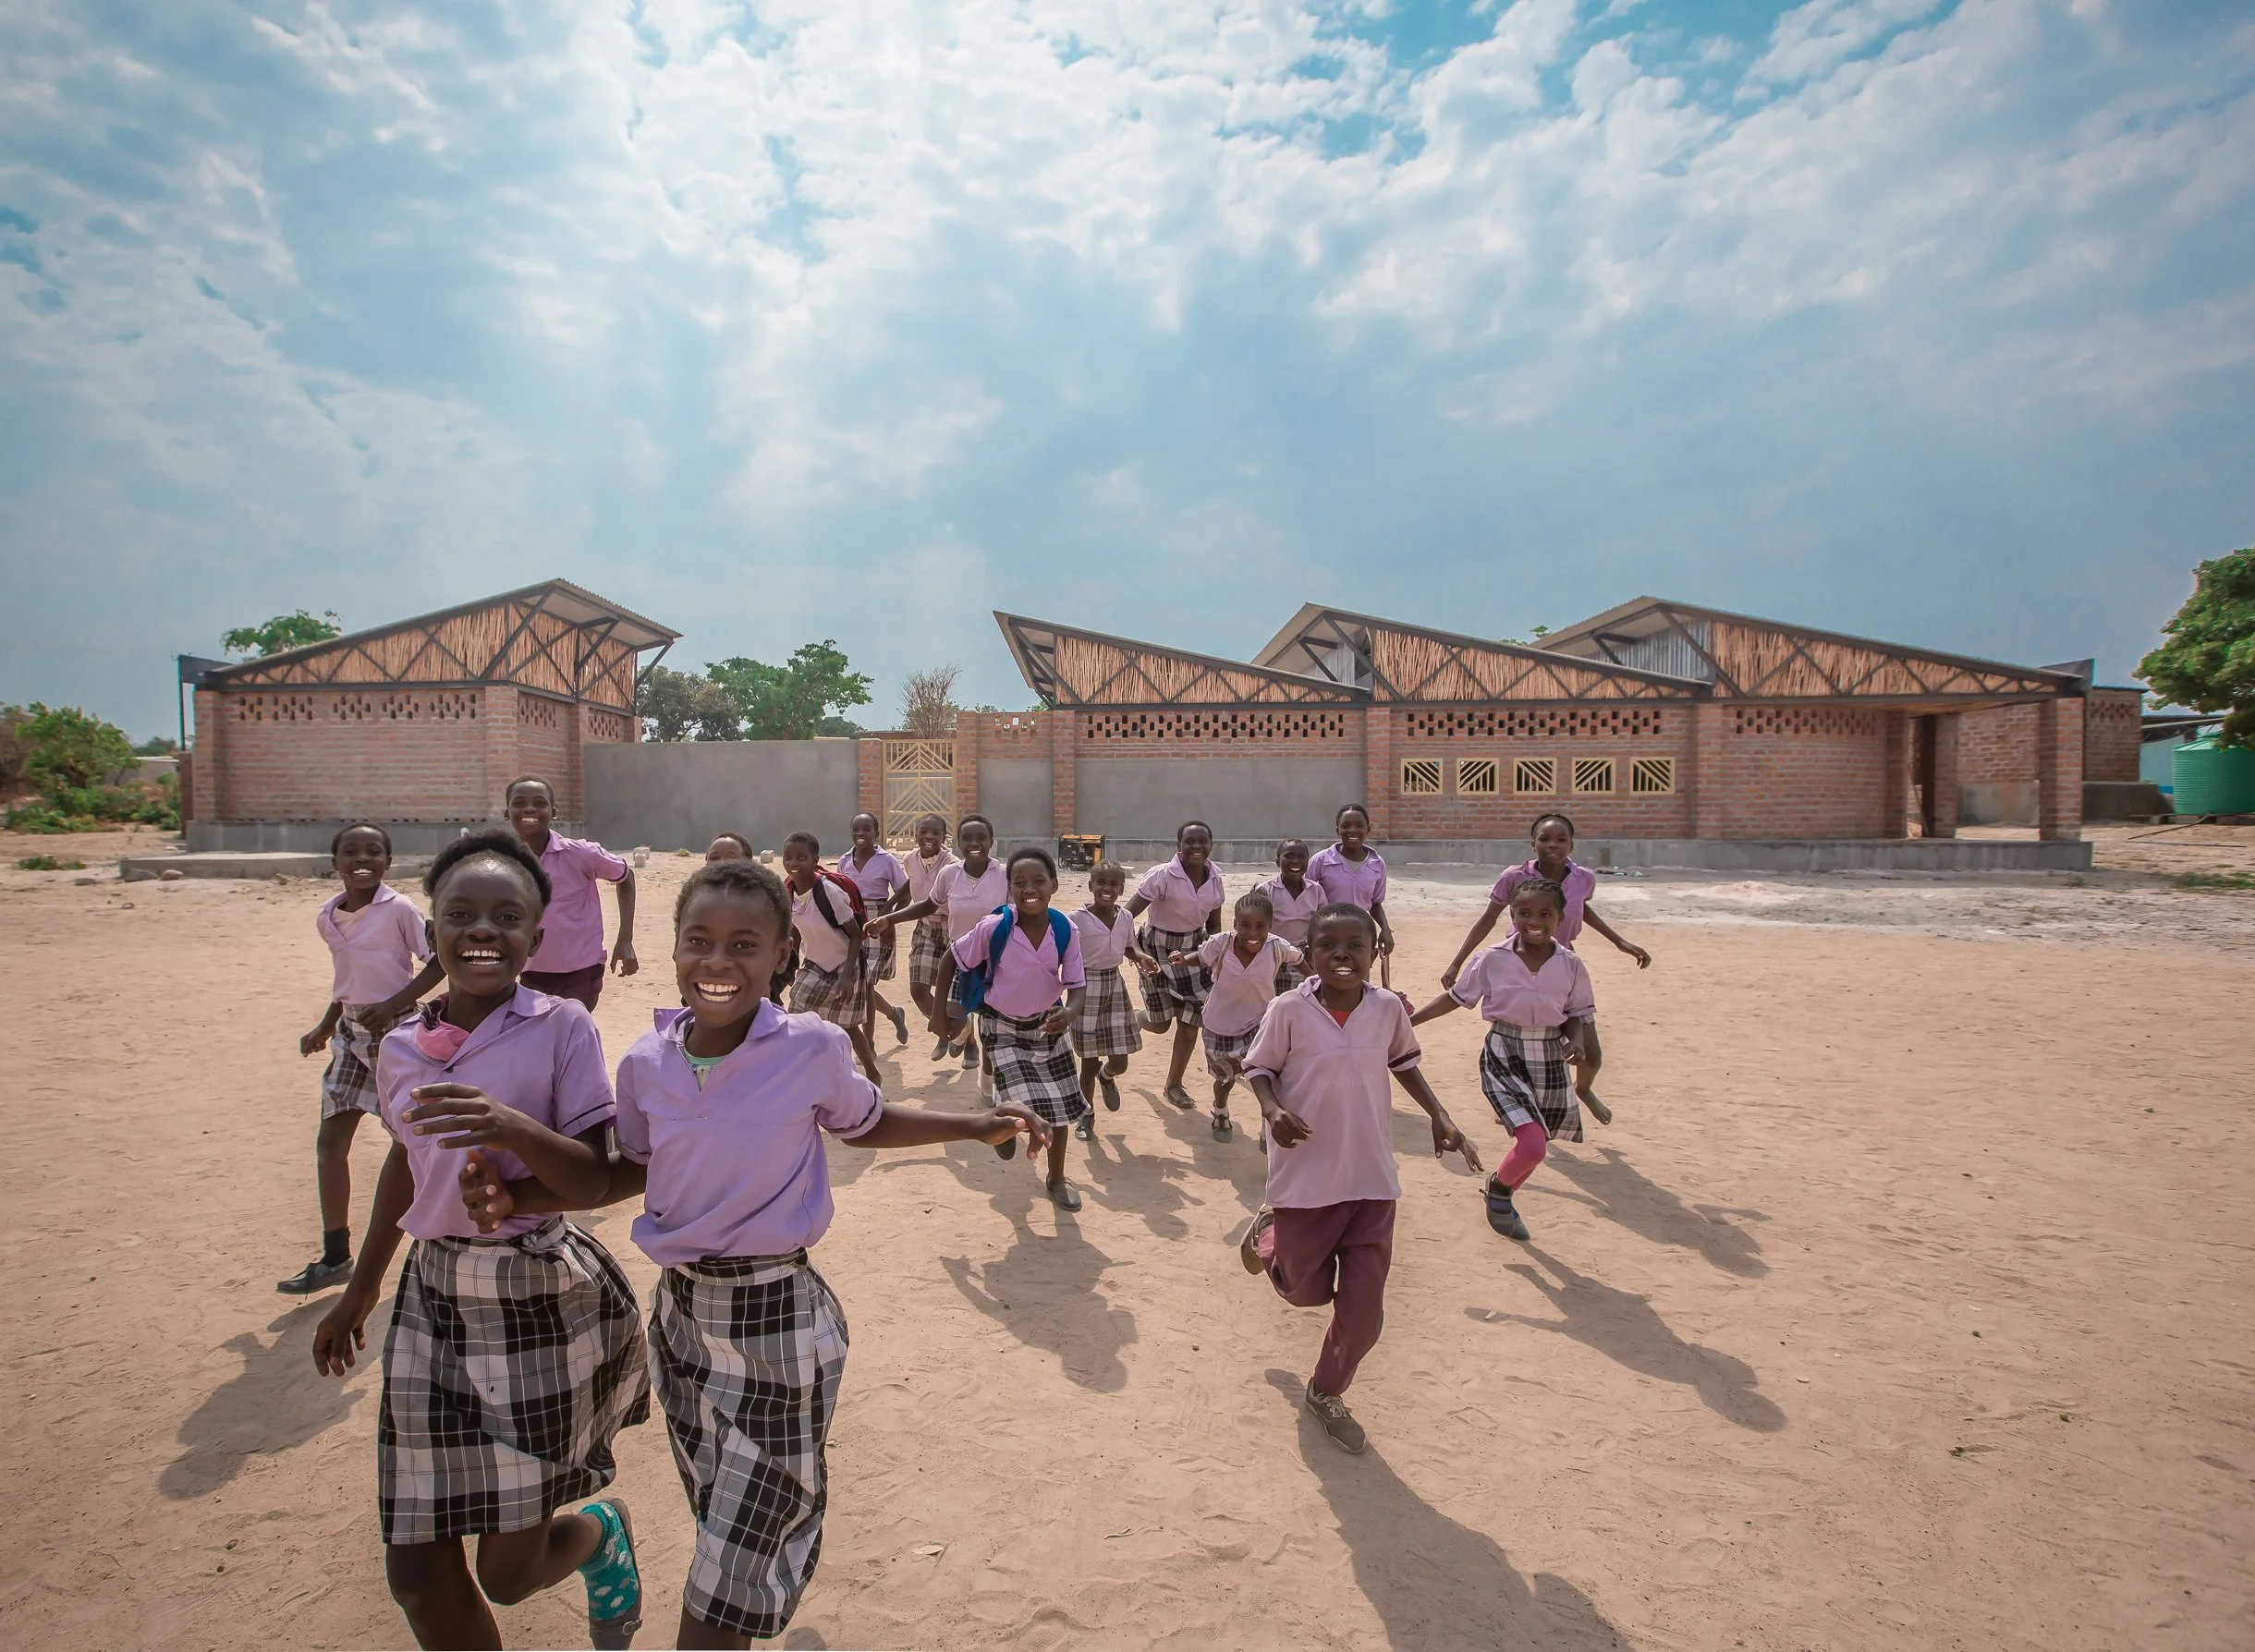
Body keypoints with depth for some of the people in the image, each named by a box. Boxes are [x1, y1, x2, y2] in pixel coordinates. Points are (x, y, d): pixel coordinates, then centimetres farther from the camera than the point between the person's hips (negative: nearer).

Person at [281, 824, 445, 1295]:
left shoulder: (399, 910, -13)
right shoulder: (328, 918, 7)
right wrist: (325, 1027, 15)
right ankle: (335, 1257, 18)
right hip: (351, 1033, 6)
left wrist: (394, 1004, -20)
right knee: (330, 1141, 5)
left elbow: (438, 962, -13)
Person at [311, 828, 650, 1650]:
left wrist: (514, 1129, -35)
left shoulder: (561, 1028, -14)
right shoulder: (401, 1047, 1)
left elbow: (594, 1182, -17)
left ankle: (602, 1534, 43)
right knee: (418, 1573, 7)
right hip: (435, 1298, 4)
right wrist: (361, 1290, 27)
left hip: (543, 1303, -4)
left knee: (509, 1572, 9)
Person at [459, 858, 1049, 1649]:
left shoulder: (813, 1051, -16)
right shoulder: (646, 1064, -6)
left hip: (778, 1322, -4)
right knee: (724, 1526, 25)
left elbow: (865, 1123, 4)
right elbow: (637, 1171, 9)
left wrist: (978, 1126, -5)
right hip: (680, 1313, 4)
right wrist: (515, 1198, -3)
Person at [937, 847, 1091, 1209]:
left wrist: (1070, 1012, -36)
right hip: (1003, 1027, -3)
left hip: (1048, 1024, 3)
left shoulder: (1067, 930, -18)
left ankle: (1057, 1179, 35)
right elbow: (951, 960, -10)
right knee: (1029, 1109, -14)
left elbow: (1077, 983, -14)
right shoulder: (993, 928, -25)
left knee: (1061, 1106, 11)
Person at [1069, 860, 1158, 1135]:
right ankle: (1086, 1116, 28)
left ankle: (1106, 1077, 43)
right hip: (1086, 988, -4)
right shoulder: (1078, 920, -16)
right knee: (1089, 1061, 6)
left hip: (1115, 986, 4)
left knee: (1119, 1062, 5)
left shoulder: (1126, 918, -1)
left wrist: (1142, 957, -5)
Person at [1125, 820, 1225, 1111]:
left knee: (1191, 1020, 3)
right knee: (1160, 1023, 3)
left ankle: (1174, 1084, 22)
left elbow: (1214, 925, 7)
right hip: (1159, 948, -4)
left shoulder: (1215, 880, -6)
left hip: (1193, 950, 5)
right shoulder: (1162, 876, -22)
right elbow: (1127, 916, -22)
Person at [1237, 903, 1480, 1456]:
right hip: (1305, 1178, -2)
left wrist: (1440, 1117, 3)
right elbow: (1258, 1067, -4)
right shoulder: (1288, 1010, -15)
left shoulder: (1389, 1009, -6)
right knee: (1307, 1291, 15)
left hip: (1372, 1180, 2)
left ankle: (1326, 1392, 34)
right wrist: (1273, 1110, -24)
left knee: (1363, 1311, 5)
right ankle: (1270, 1232, 48)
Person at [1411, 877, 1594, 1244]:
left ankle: (1503, 1199, 44)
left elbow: (1577, 1015, 5)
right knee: (1532, 1144, -18)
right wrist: (1409, 1021, -3)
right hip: (1504, 1057, -3)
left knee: (1535, 1146, 13)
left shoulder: (1571, 965, -5)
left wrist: (1576, 1042, -16)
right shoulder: (1493, 959, -9)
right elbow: (1456, 997, 1)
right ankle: (1498, 1187, 15)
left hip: (1550, 1060, 3)